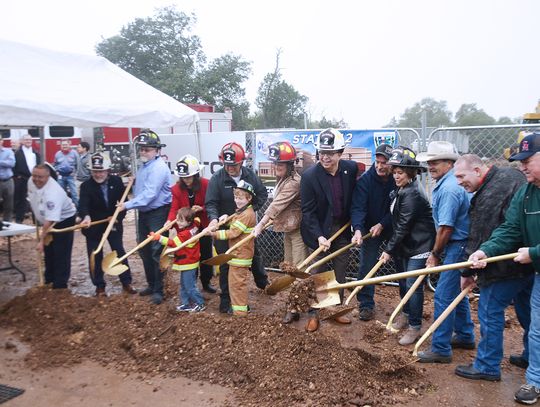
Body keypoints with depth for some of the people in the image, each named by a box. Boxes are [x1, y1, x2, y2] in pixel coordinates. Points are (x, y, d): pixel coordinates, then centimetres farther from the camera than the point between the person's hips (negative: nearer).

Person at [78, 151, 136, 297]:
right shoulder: (86, 186, -17)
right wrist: (86, 217, -52)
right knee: (95, 256, 5)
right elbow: (83, 204, -32)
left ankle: (126, 283, 18)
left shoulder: (116, 181, -11)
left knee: (119, 252, 6)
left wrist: (118, 217, -16)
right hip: (94, 225, -1)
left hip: (113, 222, 1)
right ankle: (99, 286, 19)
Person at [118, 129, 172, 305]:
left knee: (157, 251, -5)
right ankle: (151, 284, 30)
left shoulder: (158, 167, -19)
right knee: (144, 250, 16)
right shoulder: (144, 165, 12)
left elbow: (149, 194, -25)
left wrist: (128, 205, -21)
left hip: (158, 213, -10)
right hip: (143, 213, 10)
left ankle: (158, 290, 5)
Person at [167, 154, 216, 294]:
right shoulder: (176, 189, -8)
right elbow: (174, 208, -16)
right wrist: (169, 221, -34)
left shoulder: (206, 184, -13)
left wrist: (201, 208, -27)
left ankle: (206, 282, 31)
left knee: (206, 254, 13)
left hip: (203, 226, 0)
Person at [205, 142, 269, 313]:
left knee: (254, 256, 23)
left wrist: (252, 208, -11)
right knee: (226, 263, 2)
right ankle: (225, 300, 14)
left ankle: (263, 284, 47)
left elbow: (262, 194, 3)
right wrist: (214, 218, -37)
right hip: (225, 227, -4)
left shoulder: (250, 174, -5)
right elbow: (211, 203, -19)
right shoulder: (217, 178, -15)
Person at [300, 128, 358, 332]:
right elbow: (308, 211, -17)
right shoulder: (309, 176, -20)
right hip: (320, 230, -4)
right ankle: (313, 314, 18)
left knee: (340, 271, 13)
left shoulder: (351, 168, -9)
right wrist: (319, 236, -25)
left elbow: (354, 199, 5)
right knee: (317, 273, 5)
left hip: (342, 227, 4)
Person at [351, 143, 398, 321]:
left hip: (393, 228, 1)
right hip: (369, 228, -1)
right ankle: (366, 305, 11)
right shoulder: (365, 180, -17)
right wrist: (357, 229, -39)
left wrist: (382, 225, -20)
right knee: (366, 267, -2)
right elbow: (358, 207, -25)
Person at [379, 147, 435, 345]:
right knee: (404, 282, 19)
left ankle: (414, 327, 9)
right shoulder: (402, 190, 6)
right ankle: (406, 314, 38)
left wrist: (389, 249, -16)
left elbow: (403, 226, -21)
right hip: (408, 244, 10)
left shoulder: (412, 194, -23)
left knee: (413, 285, -5)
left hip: (420, 245, -10)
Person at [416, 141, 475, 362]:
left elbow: (445, 228, -22)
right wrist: (436, 252, 14)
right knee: (457, 292, 21)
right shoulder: (446, 183, 11)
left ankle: (441, 349, 4)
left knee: (444, 296, -5)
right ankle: (465, 336, 37)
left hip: (456, 247, -11)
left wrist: (436, 254, -9)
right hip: (459, 246, 11)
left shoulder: (449, 189, -21)